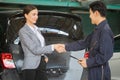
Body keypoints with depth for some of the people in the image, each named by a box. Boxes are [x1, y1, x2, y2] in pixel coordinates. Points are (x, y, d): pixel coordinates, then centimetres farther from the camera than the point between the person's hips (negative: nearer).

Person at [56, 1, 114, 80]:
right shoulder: (98, 29, 11)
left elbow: (106, 55, -26)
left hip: (100, 73, -9)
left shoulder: (105, 31, -21)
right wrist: (66, 47, 18)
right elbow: (84, 43, 18)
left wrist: (88, 62, -17)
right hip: (94, 71, 9)